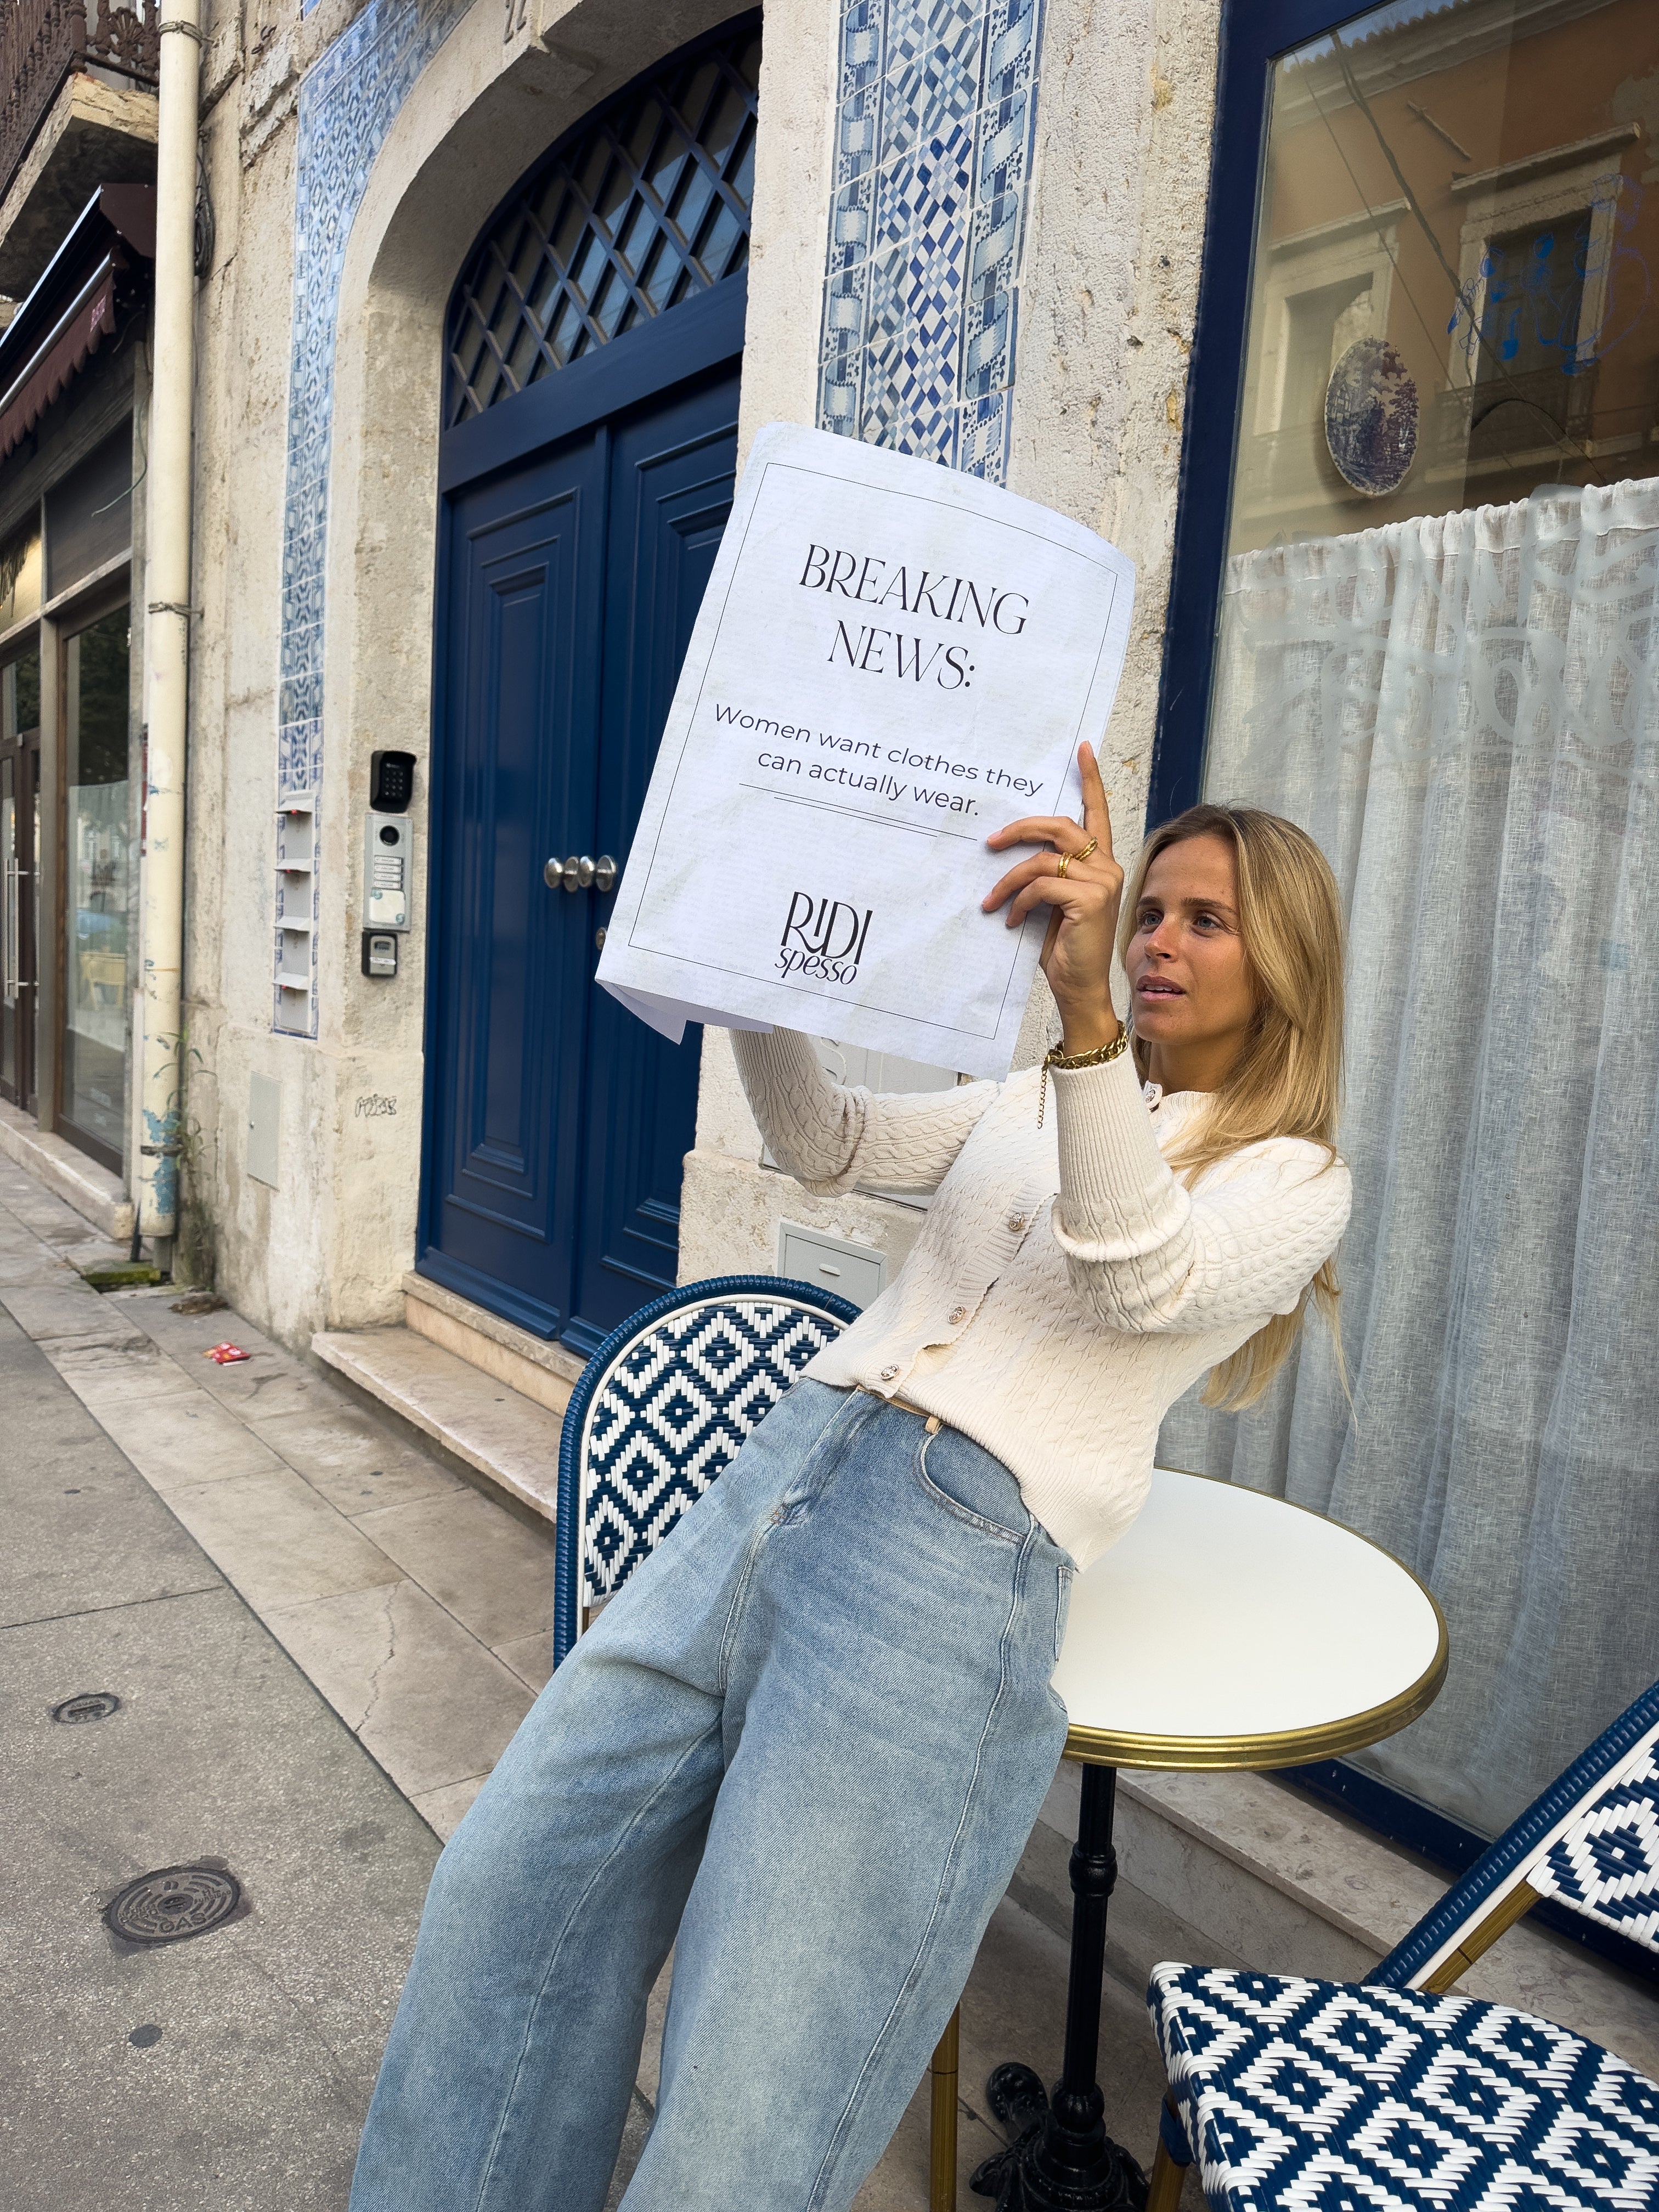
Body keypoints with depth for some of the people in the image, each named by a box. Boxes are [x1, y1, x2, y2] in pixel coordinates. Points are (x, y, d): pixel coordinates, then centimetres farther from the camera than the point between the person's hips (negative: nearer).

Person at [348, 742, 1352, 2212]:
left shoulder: (1295, 1177, 8)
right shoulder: (1031, 1104, 23)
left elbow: (1142, 1282, -13)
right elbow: (828, 1146, 12)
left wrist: (1084, 1006, -25)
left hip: (965, 1554, -5)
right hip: (791, 1461, 6)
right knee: (506, 1894, -7)